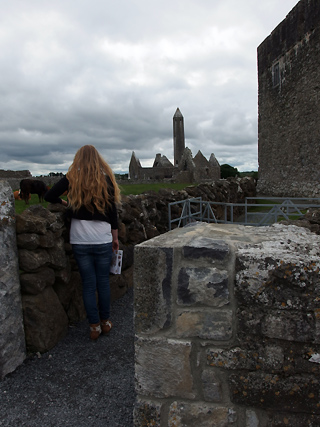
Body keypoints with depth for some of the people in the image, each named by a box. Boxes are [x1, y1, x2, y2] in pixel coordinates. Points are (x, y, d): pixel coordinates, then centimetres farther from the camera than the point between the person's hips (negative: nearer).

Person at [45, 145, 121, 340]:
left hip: (80, 240, 0)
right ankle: (105, 322, 26)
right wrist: (115, 237, 8)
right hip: (103, 239, 0)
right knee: (103, 281, 12)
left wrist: (64, 202, 19)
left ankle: (95, 326, 18)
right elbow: (112, 210, 0)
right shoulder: (105, 179, 0)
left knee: (88, 283, 9)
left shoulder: (72, 178, 0)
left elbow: (49, 196, -1)